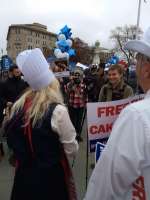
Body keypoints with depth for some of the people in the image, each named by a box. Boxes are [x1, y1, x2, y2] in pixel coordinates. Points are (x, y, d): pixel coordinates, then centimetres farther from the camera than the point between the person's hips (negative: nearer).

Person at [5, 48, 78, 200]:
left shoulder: (17, 107, -7)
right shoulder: (57, 110, -22)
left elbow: (11, 141, 6)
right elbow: (72, 150, -14)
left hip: (23, 173, 4)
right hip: (51, 174, -4)